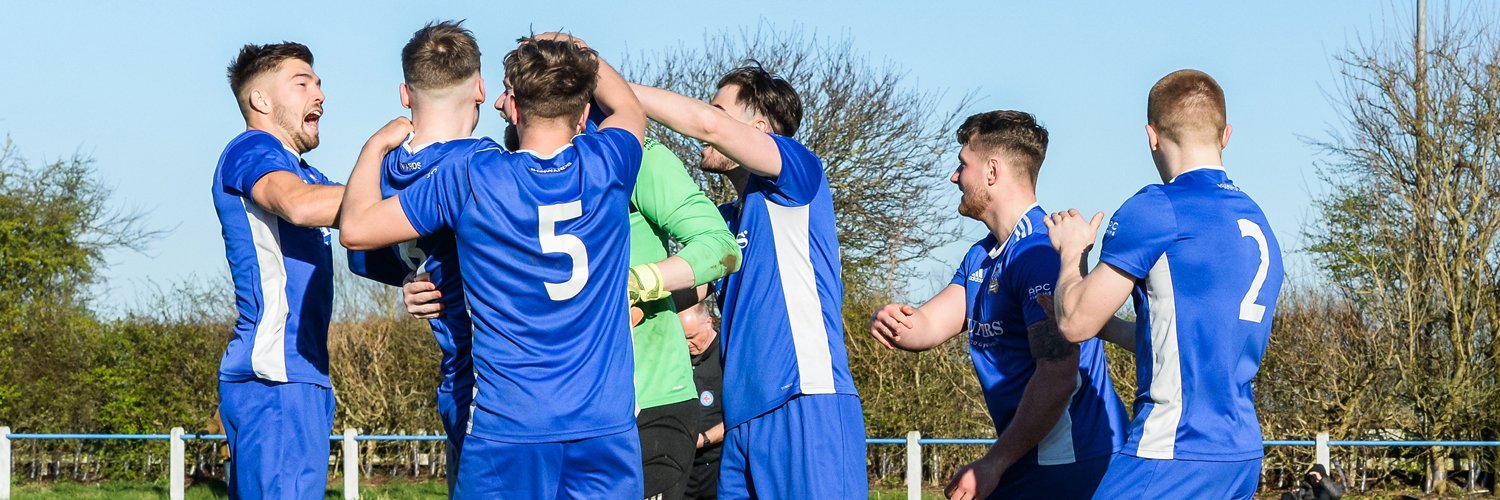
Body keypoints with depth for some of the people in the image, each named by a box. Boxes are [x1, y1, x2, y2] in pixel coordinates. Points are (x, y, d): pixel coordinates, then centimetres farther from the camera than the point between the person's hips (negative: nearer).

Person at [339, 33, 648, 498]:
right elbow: (629, 106, 24)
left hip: (507, 429, -2)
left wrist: (377, 145, 18)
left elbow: (356, 228, 2)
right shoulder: (606, 167, 0)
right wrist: (567, 45, 35)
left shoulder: (470, 181, -6)